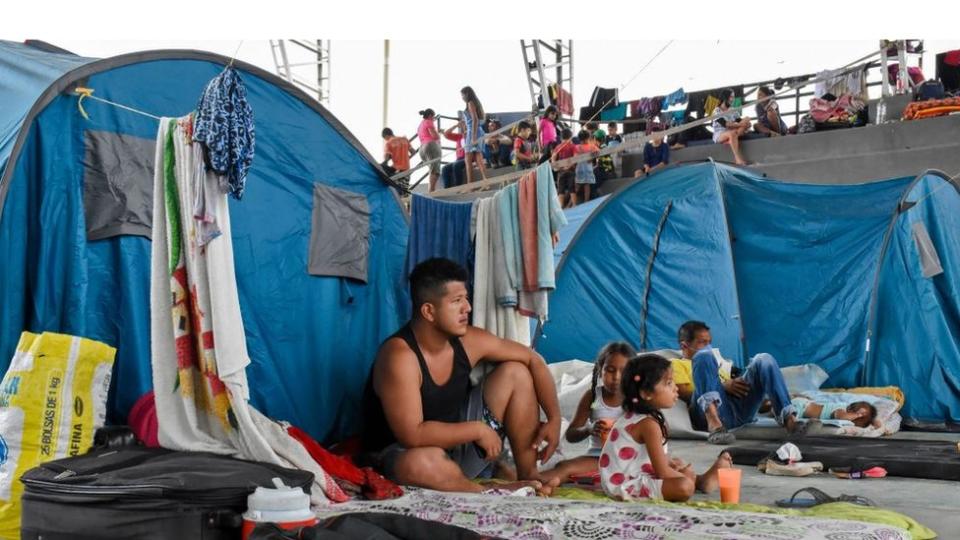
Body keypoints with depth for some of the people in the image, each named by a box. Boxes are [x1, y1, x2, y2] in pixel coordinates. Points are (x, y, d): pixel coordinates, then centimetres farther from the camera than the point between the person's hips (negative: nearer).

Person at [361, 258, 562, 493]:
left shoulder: (468, 341, -9)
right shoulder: (400, 356, -28)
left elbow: (533, 360, 2)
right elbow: (413, 436, -32)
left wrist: (554, 419, -7)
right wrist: (477, 430, -23)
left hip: (458, 441, 7)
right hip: (402, 452, -7)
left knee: (516, 372, -3)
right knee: (421, 464, -43)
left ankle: (529, 476, 2)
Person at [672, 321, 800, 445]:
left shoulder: (715, 365, 40)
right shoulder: (677, 364, 20)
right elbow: (684, 393, 0)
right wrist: (723, 386, -6)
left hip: (740, 411, 5)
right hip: (711, 412, -5)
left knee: (764, 359, -9)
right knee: (704, 355, -25)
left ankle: (788, 418, -25)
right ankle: (714, 425, -43)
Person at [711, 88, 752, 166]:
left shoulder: (733, 111, 14)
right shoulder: (716, 111, -5)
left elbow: (740, 121, 3)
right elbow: (725, 124, -20)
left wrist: (745, 124, -21)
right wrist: (739, 124, -26)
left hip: (730, 135, 5)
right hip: (719, 136, -5)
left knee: (746, 120, -18)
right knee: (732, 133, -40)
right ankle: (738, 159, -45)